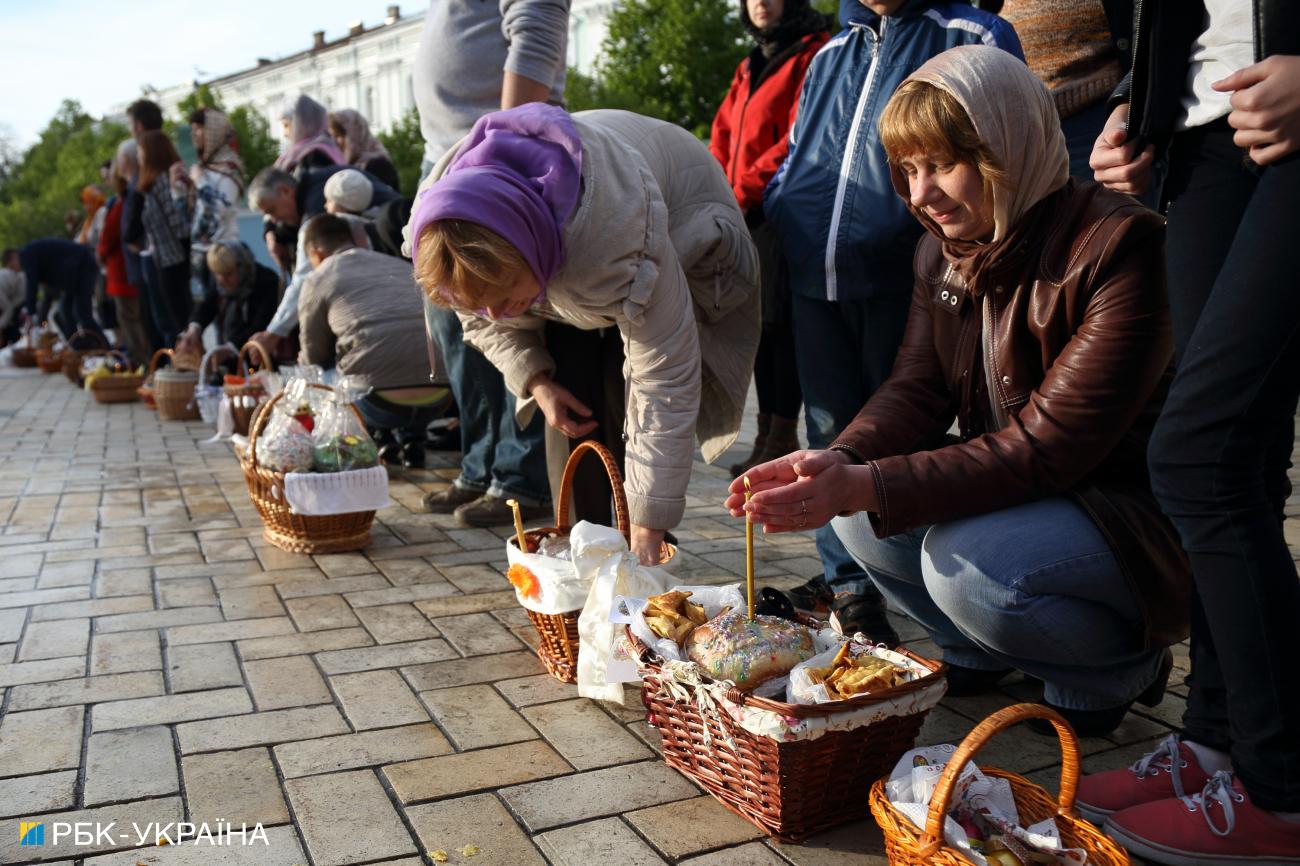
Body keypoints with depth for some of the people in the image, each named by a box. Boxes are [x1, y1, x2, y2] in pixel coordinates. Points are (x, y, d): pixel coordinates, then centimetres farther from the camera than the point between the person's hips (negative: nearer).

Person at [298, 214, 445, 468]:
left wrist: (304, 363, 44)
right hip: (439, 399, 4)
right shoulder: (404, 267, 22)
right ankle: (409, 440, 19)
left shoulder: (318, 279, 11)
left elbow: (314, 356, 19)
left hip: (381, 402, -3)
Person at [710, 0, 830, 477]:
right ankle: (767, 436, 16)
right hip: (745, 215, 8)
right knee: (757, 322, 9)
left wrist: (745, 191, -14)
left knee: (778, 322, -7)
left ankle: (782, 439, 0)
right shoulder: (749, 67, 22)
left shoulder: (813, 53, -4)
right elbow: (723, 134, 18)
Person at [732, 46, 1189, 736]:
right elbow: (917, 388, -5)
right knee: (855, 509, -11)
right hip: (1005, 489, 7)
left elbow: (1047, 447, -28)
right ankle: (978, 652, 11)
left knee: (968, 566, -31)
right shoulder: (944, 247, 1)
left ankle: (1123, 666, 0)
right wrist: (840, 464, -27)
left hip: (1138, 514, -7)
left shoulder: (1120, 248, -23)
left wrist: (866, 486, -37)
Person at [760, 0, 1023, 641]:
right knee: (830, 431, 9)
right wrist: (777, 217, 11)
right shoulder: (831, 54, 19)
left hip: (901, 280, -5)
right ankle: (844, 579, 21)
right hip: (815, 278, 5)